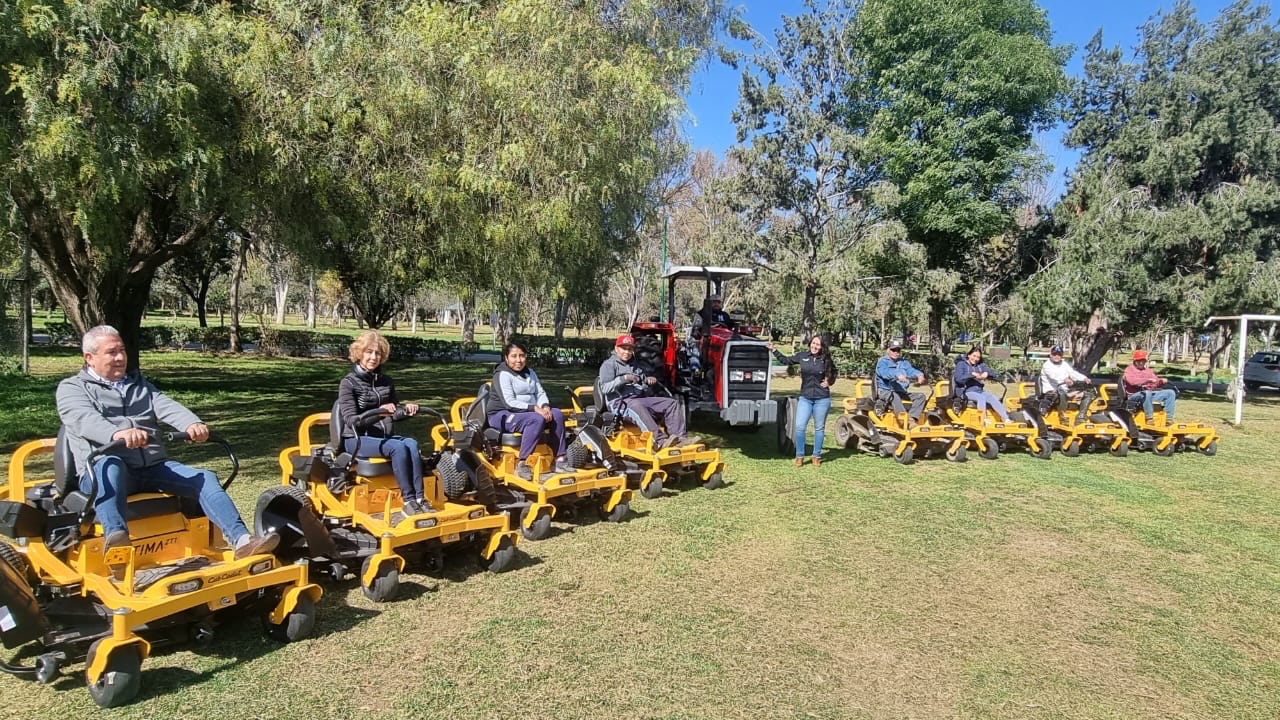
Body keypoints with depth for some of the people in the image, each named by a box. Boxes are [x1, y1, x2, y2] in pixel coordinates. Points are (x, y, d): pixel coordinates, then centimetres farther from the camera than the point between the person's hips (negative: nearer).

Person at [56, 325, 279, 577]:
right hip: (101, 469, -5)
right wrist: (118, 433, -39)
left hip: (153, 467, 5)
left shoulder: (139, 384, 25)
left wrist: (193, 424, -21)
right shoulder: (72, 388, 9)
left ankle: (241, 540, -30)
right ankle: (115, 537, -62)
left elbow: (167, 406, 4)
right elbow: (85, 420, -15)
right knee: (109, 464, -39)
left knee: (205, 478, -15)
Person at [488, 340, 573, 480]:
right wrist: (534, 408, -26)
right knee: (537, 420, -34)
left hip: (528, 412, 8)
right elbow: (509, 402, -20)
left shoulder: (530, 372, 16)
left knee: (557, 414, -14)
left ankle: (560, 460, -14)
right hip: (503, 415, -8)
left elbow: (540, 393, 8)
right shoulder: (502, 374, -9)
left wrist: (545, 406, -15)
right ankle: (521, 464, -34)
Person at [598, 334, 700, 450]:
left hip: (641, 399, 7)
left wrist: (649, 380, 7)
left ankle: (678, 437, -23)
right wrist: (623, 379, -20)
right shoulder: (608, 365, 6)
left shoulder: (635, 366, 28)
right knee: (636, 406, -42)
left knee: (672, 403, -8)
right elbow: (605, 388, -8)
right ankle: (659, 441, -53)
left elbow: (646, 388, 31)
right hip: (620, 402, -7)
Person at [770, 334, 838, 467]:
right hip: (805, 398, 1)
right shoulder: (802, 356, 1)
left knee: (819, 428, 8)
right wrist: (774, 350, 10)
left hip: (822, 399, -1)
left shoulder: (826, 360, -2)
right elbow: (786, 361, 14)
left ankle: (817, 456, 21)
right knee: (799, 427, -7)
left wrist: (829, 382, -1)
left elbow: (833, 373, 16)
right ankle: (799, 456, 6)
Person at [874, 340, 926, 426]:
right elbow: (885, 372, -21)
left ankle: (913, 418, -31)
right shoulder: (883, 361, 2)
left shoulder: (904, 362, 20)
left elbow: (911, 370, -1)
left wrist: (919, 375, -26)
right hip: (886, 391, -6)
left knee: (920, 396, -14)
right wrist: (897, 375, -41)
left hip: (902, 392, 6)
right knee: (895, 396, -37)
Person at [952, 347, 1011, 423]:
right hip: (966, 391, -6)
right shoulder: (961, 364, 1)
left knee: (994, 399, -19)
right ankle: (984, 420, -37)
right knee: (982, 397, -32)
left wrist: (987, 373, -14)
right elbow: (958, 378, -15)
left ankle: (1006, 419, -27)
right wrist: (972, 374, -22)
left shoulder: (981, 365, 19)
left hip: (979, 391, 6)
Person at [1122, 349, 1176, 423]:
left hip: (1151, 393, 7)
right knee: (1146, 393, -41)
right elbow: (1132, 381, -18)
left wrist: (1162, 381, -2)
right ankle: (1149, 418, -33)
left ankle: (1169, 418, -14)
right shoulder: (1129, 370, 2)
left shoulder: (1148, 370, 23)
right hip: (1135, 395, -7)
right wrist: (1148, 380, -24)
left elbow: (1156, 383, 21)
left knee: (1171, 392, -7)